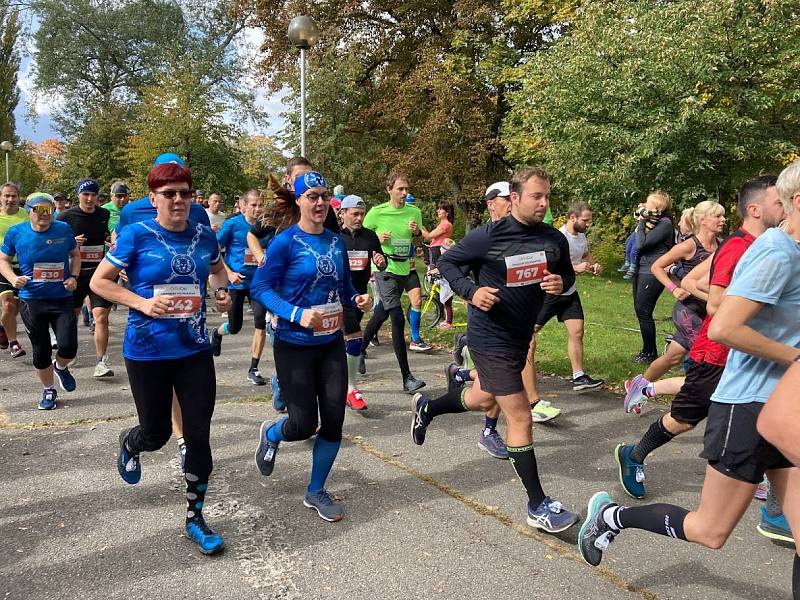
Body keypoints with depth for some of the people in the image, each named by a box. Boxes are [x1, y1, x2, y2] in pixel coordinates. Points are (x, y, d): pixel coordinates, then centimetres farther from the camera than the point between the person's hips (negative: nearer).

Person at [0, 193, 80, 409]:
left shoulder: (64, 229, -2)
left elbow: (75, 255, 12)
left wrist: (73, 276, -4)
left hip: (62, 299, 0)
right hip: (31, 301, 0)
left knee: (68, 346, -11)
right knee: (40, 351, 10)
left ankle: (60, 367, 27)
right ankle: (48, 390, 31)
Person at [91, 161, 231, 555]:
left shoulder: (204, 235, 1)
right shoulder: (136, 235, -10)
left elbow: (217, 269, 21)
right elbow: (98, 281, -5)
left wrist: (222, 291, -1)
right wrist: (142, 303, -19)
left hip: (194, 350, 3)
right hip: (147, 353, -3)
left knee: (199, 436, 1)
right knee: (157, 435, 11)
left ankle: (195, 518, 19)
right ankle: (129, 443, 51)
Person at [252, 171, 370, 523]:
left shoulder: (337, 242, 5)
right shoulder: (286, 242, -12)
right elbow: (260, 288, -13)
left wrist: (357, 300, -7)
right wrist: (297, 314, -25)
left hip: (331, 344, 5)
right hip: (295, 346, -5)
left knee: (333, 421, 3)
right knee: (304, 425, -2)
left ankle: (316, 492, 24)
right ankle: (270, 434, 36)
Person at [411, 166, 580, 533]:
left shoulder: (555, 240, -1)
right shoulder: (489, 236, -16)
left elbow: (568, 273, 14)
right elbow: (447, 262, -4)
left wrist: (562, 283, -9)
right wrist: (471, 291, -19)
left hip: (521, 336, 7)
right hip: (491, 338, -7)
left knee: (483, 400, 27)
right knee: (521, 419, -5)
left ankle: (426, 409, 55)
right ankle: (538, 507, 8)